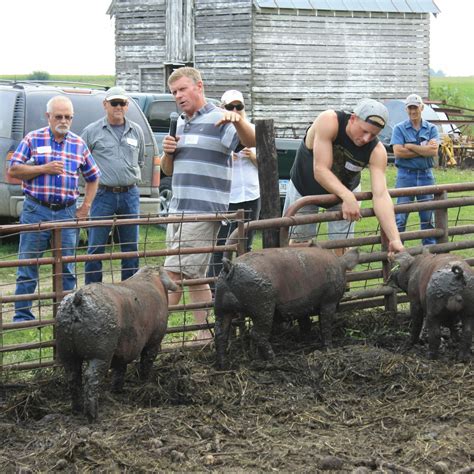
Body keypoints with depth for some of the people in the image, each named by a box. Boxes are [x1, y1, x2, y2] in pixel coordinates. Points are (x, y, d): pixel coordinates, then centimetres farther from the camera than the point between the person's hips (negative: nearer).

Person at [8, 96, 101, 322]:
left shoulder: (79, 144, 10)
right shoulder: (33, 139, 2)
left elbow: (93, 177, 19)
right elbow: (13, 170, -2)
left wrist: (85, 207, 9)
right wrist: (44, 169, -12)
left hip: (67, 213, 2)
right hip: (36, 211, -2)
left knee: (66, 267, 7)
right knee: (27, 265, 0)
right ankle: (22, 316, 6)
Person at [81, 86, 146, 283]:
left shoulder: (136, 131, 11)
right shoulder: (92, 131, 1)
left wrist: (132, 177, 14)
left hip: (130, 195, 3)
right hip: (103, 195, -3)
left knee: (131, 247, 8)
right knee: (96, 247, -3)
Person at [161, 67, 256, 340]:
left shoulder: (218, 120, -7)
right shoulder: (180, 125, 18)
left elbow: (250, 141, -23)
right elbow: (168, 170, 24)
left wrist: (238, 120, -44)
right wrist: (168, 153, 1)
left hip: (203, 212, -8)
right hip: (179, 210, 9)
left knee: (174, 274, -10)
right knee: (195, 277, 9)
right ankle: (208, 333, 13)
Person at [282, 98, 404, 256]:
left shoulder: (377, 151, -28)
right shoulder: (328, 121, -36)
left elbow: (381, 195, -35)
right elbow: (320, 171, -40)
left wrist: (395, 239, -47)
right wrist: (347, 197, -54)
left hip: (345, 191, 2)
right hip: (304, 186, -1)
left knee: (342, 246, -5)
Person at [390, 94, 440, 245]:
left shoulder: (431, 129, 7)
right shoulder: (399, 128, 2)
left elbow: (434, 151, -9)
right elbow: (398, 152, -13)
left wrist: (410, 146, -10)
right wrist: (423, 149, -10)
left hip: (426, 175, 2)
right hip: (406, 175, -2)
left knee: (428, 217, 9)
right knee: (400, 217, -3)